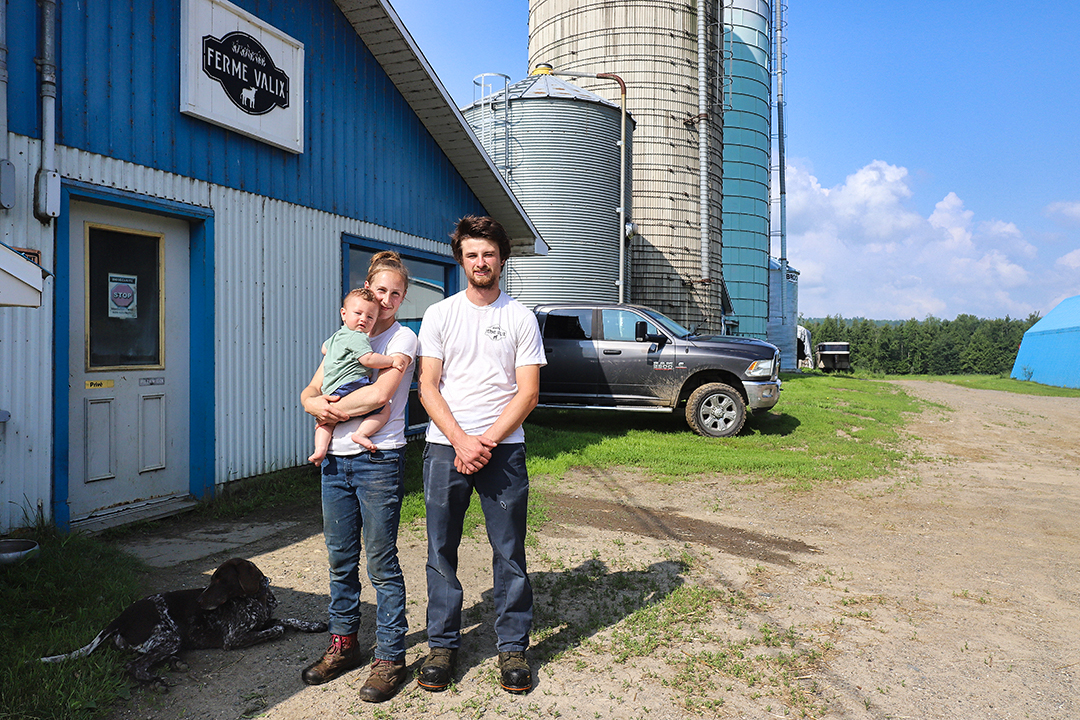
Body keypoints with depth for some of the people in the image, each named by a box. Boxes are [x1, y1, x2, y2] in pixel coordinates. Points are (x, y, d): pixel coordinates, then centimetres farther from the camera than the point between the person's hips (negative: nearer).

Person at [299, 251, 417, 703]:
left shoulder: (402, 338, -4)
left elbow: (379, 394, -18)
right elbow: (309, 392, 13)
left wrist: (331, 407, -6)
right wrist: (315, 404, -10)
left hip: (378, 461, -6)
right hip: (336, 460, 6)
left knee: (382, 565, 1)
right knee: (340, 560, 14)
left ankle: (390, 658, 13)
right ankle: (343, 644, 30)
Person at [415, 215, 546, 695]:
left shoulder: (520, 318, 5)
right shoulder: (439, 314, 7)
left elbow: (528, 392, 0)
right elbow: (428, 387, 2)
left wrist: (487, 441, -11)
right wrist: (461, 440, -11)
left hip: (503, 448, -1)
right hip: (445, 445, 1)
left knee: (509, 553, 4)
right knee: (441, 551, 7)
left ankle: (513, 646, 18)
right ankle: (442, 644, 22)